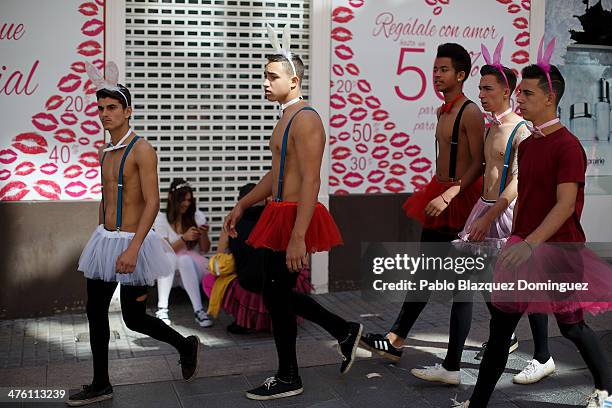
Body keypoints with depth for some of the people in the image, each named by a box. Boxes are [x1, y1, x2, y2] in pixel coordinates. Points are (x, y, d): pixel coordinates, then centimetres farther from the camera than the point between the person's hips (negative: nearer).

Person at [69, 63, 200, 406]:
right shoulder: (104, 152, 11)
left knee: (134, 318, 2)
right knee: (95, 312, 9)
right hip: (104, 238, 8)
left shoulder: (142, 149, -13)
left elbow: (153, 203, -19)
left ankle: (187, 346, 26)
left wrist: (132, 249, -26)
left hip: (133, 243, -8)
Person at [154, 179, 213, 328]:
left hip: (194, 264, 1)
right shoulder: (162, 219, 1)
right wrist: (184, 238, -21)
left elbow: (205, 250, 7)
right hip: (170, 265, -1)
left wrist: (203, 235, -14)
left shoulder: (198, 216, 7)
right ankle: (162, 309, -34)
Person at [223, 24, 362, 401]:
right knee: (277, 292, 15)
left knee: (276, 293, 0)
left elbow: (310, 182, -23)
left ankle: (288, 379, 16)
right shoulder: (286, 118, 17)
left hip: (296, 217, -10)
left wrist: (298, 238, -29)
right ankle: (345, 331, 28)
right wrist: (242, 206, 22)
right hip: (281, 215, 10)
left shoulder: (305, 119, -15)